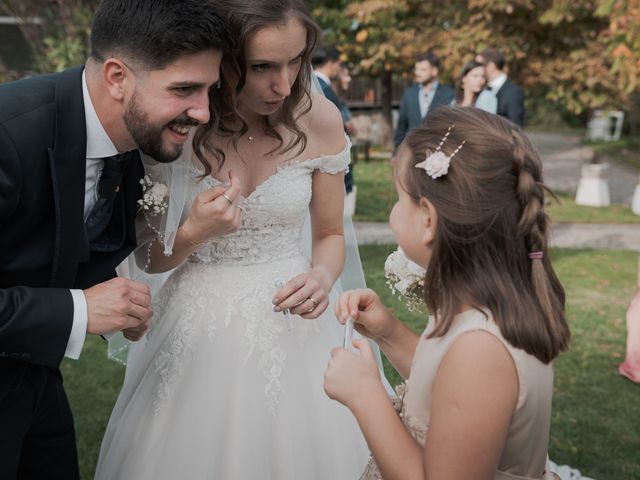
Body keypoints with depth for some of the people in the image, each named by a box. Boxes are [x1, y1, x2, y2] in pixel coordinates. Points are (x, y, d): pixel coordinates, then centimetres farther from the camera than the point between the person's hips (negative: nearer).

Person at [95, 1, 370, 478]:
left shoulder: (318, 119, -10)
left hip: (290, 325, 1)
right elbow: (149, 257, -2)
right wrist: (193, 234, -23)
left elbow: (330, 234, 5)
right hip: (198, 331, 0)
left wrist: (323, 278, -17)